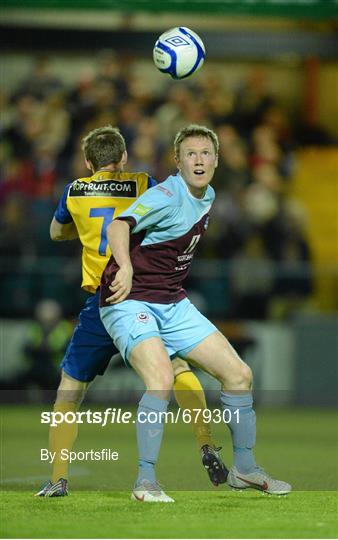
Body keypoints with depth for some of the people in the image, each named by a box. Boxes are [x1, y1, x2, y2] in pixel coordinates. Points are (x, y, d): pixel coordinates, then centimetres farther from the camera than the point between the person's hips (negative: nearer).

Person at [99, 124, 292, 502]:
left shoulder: (208, 197, 8)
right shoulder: (168, 195, -18)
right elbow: (118, 227, -35)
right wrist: (125, 268, -51)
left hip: (173, 305, 8)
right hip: (130, 302, -8)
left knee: (238, 374, 5)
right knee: (161, 378, -31)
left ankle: (244, 468, 22)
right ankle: (145, 481, -22)